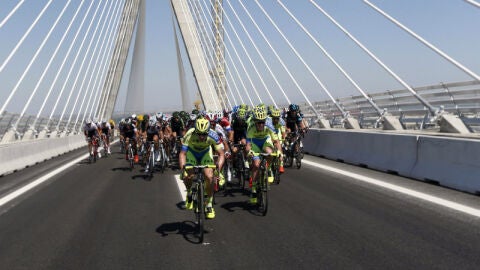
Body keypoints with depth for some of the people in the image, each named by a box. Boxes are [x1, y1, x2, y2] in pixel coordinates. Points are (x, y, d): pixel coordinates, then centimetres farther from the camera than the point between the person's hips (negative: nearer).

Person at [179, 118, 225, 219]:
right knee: (188, 176, -20)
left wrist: (218, 168, -45)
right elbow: (182, 154, -34)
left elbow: (221, 154, -30)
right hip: (191, 152, 0)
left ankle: (209, 205, -1)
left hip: (206, 153, 0)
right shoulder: (189, 135, -35)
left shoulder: (213, 135, -33)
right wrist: (183, 168, -48)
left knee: (209, 177, -19)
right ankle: (189, 194, 14)